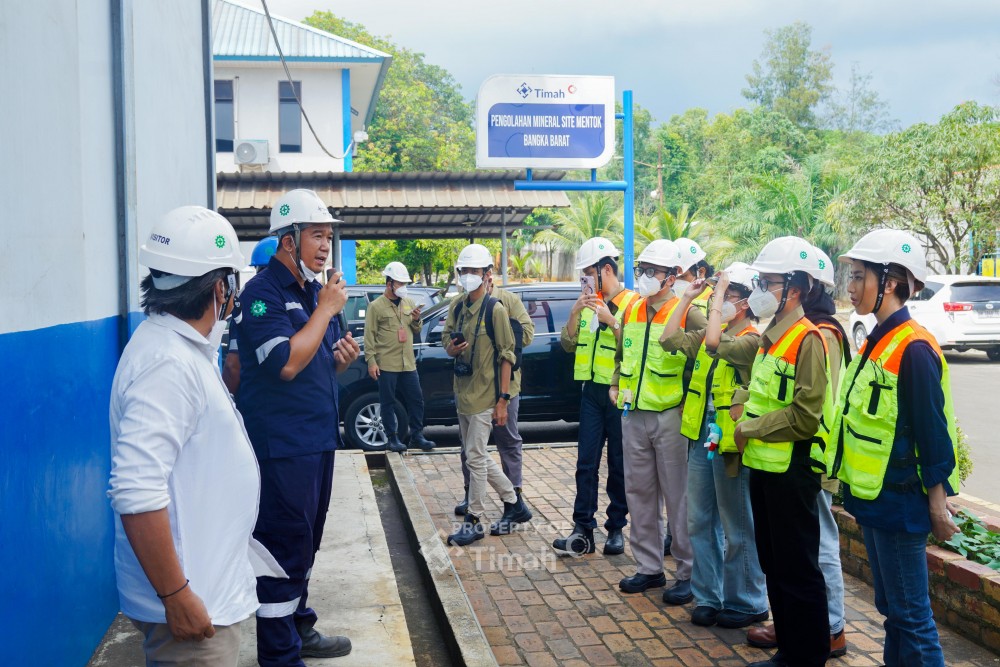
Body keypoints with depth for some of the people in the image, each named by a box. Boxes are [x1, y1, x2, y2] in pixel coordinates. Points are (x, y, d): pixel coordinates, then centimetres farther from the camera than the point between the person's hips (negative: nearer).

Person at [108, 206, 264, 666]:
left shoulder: (186, 349, 9)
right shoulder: (169, 363, -24)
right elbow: (136, 492, -30)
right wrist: (176, 597, -26)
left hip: (207, 584, 10)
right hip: (188, 601, -10)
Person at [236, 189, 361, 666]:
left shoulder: (314, 291, 13)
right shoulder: (264, 292, -14)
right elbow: (286, 363, -26)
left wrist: (342, 358, 0)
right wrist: (326, 310, -18)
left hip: (317, 437, 9)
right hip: (281, 443, -9)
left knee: (303, 545, 19)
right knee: (286, 548, -3)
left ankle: (299, 628, 33)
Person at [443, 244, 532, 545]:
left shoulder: (495, 309, -11)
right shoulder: (456, 307, 8)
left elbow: (506, 356, -11)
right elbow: (447, 342, 16)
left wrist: (503, 399, -15)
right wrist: (452, 348, -10)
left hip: (484, 395, -7)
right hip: (463, 393, 8)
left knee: (475, 457, -4)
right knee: (478, 457, 13)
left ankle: (474, 521, 7)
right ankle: (515, 504, 27)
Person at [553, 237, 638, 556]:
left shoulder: (632, 303, -8)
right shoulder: (589, 303, 10)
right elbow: (568, 344, 4)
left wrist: (611, 321, -22)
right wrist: (575, 312, -9)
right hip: (592, 390, 5)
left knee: (619, 465, 6)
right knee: (586, 463, 4)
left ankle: (616, 528, 17)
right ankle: (583, 530, 7)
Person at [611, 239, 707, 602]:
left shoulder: (688, 314, -8)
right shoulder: (631, 312, 11)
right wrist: (616, 385, 10)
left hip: (671, 417, -6)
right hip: (633, 415, 7)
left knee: (678, 496, 0)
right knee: (639, 493, 12)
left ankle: (688, 573, 11)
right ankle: (648, 567, 25)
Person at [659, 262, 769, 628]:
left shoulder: (752, 340, -13)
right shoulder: (710, 335, 11)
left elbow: (716, 345, -30)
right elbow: (669, 339, 6)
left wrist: (718, 293, -22)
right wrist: (688, 297, 4)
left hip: (730, 444, -8)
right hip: (702, 439, 8)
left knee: (738, 529, 3)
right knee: (700, 523, 13)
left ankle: (747, 603, 17)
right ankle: (708, 596, 25)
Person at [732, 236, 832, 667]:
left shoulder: (808, 340, -15)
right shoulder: (771, 339, 14)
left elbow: (805, 416, -21)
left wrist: (752, 428, -13)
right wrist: (742, 422, 7)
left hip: (792, 470, -9)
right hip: (764, 466, 9)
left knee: (798, 571, 1)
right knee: (773, 566, 17)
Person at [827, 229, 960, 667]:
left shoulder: (913, 348, -18)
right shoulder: (876, 342, 10)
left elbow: (932, 431, -18)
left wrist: (937, 502, -15)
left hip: (900, 500, -9)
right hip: (873, 496, 9)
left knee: (910, 613, 0)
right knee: (890, 606, 18)